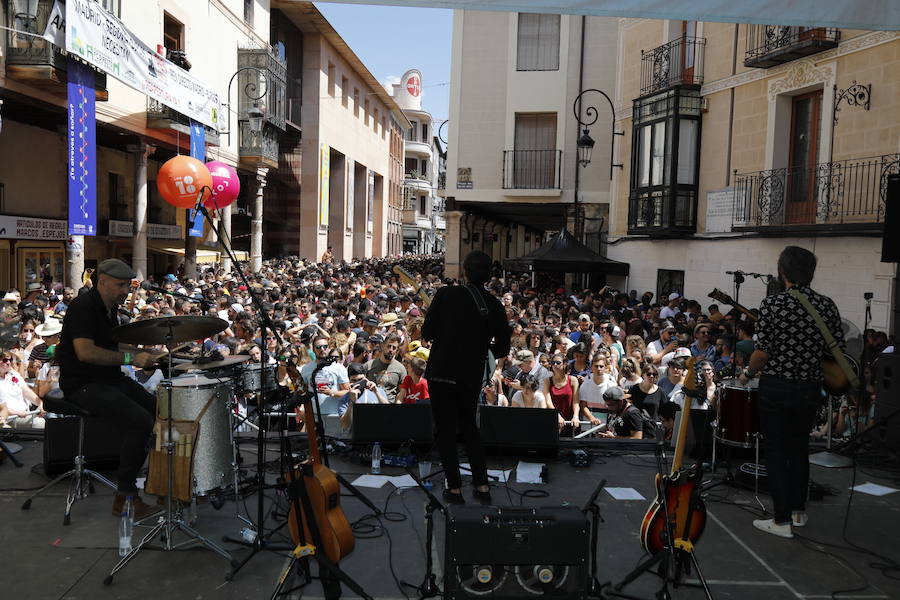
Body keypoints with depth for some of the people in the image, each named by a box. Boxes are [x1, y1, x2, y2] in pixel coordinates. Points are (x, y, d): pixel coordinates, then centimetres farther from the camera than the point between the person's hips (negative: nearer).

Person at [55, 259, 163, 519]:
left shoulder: (111, 308, 14)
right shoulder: (83, 306, -15)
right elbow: (85, 352, -27)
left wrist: (139, 357, 10)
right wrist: (130, 358, -24)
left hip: (110, 378, 9)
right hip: (83, 384, -9)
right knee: (140, 422, -26)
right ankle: (125, 498, -14)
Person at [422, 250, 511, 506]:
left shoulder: (446, 295, -10)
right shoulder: (494, 305, -2)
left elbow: (427, 333, -6)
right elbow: (502, 349, 2)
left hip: (442, 372, -3)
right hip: (472, 376, 3)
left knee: (445, 429, 10)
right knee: (469, 426, 21)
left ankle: (455, 487, 11)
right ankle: (482, 485, 19)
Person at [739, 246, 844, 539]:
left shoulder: (772, 304, -13)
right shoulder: (827, 305, -1)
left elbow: (763, 351, -15)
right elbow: (839, 349, 1)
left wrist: (748, 374, 2)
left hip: (776, 388, -4)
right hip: (811, 388, 4)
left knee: (776, 451, 5)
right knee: (799, 448, 20)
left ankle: (782, 521, 9)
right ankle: (799, 511, 30)